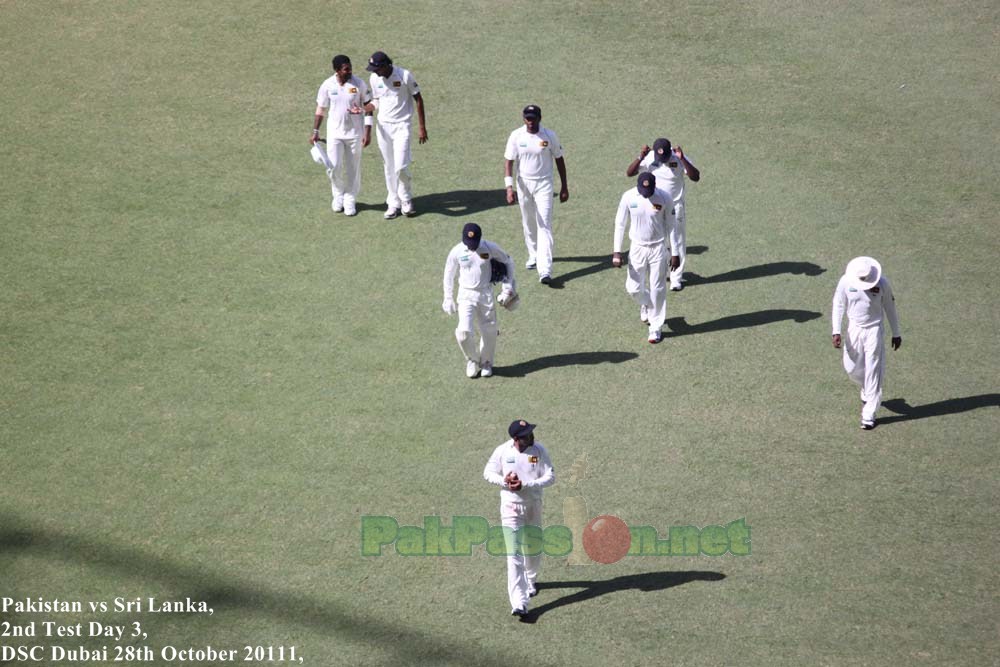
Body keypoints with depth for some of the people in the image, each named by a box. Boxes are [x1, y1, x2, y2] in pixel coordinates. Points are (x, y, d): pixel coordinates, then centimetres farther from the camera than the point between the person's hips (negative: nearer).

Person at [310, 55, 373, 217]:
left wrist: (368, 132, -6)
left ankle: (350, 200, 23)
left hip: (354, 133, 0)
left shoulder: (359, 84, -10)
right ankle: (338, 195, 21)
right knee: (334, 166, -5)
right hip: (334, 133, 0)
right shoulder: (327, 86, -7)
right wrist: (315, 132, 1)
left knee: (353, 169, 6)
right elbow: (321, 109, 4)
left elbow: (369, 106, -2)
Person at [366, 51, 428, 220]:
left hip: (401, 126, -4)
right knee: (389, 167, 8)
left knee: (400, 167, -13)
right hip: (383, 126, 4)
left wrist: (422, 127, -7)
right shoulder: (374, 78, 0)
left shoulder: (404, 75, -14)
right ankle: (394, 203, 19)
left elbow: (418, 99, -7)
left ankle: (406, 199, 11)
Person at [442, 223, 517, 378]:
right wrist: (448, 299, 5)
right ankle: (473, 360, 12)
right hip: (466, 295, 0)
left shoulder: (490, 248, -10)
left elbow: (508, 262, 5)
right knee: (464, 331, -14)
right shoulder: (456, 252, -9)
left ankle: (486, 363, 28)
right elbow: (449, 275, 5)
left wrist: (508, 286, 1)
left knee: (489, 331, 5)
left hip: (486, 294, 1)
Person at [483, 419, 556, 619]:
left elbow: (550, 477, -12)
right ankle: (519, 603, -17)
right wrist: (503, 480, -18)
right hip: (511, 507, -2)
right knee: (514, 556, -10)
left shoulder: (539, 450, -10)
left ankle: (531, 580, 51)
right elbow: (488, 472, 2)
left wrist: (525, 485, -24)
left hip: (534, 505, 2)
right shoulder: (502, 451, -10)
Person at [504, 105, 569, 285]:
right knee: (528, 224, 16)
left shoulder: (549, 136, -9)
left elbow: (559, 160, 2)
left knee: (544, 225, -10)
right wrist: (509, 187, -20)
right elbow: (509, 162, -8)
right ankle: (533, 255, 40)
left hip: (543, 184, -2)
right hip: (523, 184, 2)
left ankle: (545, 270, -17)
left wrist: (564, 187, 4)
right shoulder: (516, 136, -7)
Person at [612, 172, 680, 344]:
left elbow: (671, 226, -5)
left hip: (658, 248, -1)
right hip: (637, 248, 1)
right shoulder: (629, 197, -12)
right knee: (633, 288, 4)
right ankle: (646, 304, 39)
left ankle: (656, 328, 15)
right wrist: (617, 252, -8)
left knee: (657, 289, 2)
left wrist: (674, 253, -4)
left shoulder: (665, 198, -14)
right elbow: (620, 224, -4)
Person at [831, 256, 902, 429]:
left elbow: (890, 308, -2)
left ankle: (869, 415, 3)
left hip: (874, 331, -2)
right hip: (854, 330, 3)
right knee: (852, 368, 9)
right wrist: (836, 332, -10)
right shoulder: (846, 282, -12)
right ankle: (867, 392, 42)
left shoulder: (882, 283, -14)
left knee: (873, 371, -3)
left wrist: (896, 334, 6)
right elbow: (838, 306, -3)